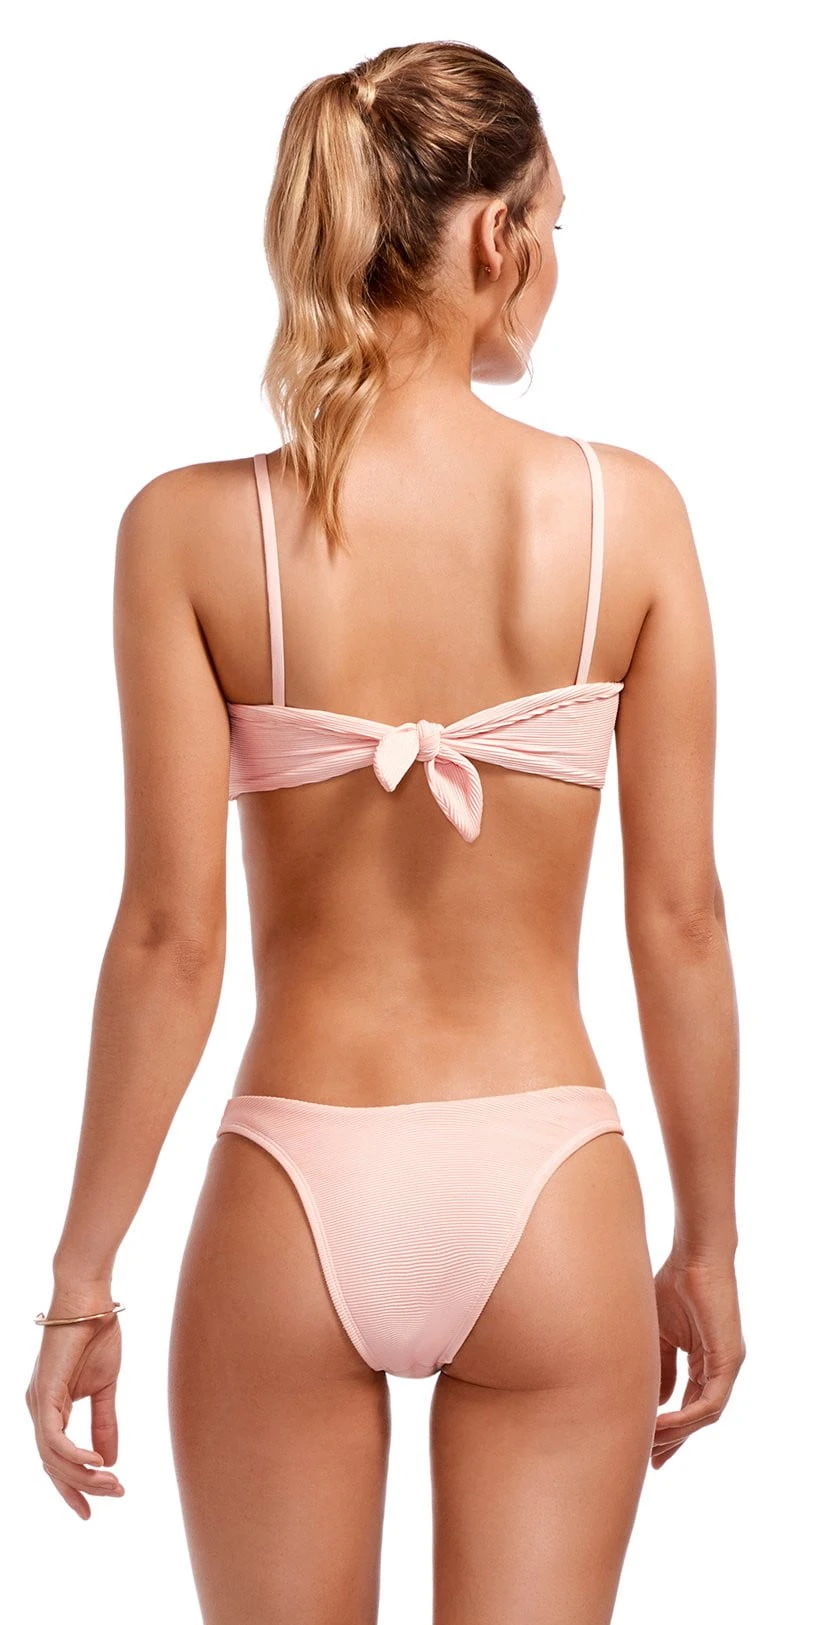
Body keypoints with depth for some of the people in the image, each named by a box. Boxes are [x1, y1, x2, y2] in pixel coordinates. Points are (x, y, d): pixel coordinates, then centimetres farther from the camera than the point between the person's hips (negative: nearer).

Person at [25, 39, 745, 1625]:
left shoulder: (190, 529, -9)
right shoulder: (626, 512, -7)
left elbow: (171, 939, -10)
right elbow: (680, 917, -3)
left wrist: (81, 1281, 0)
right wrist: (706, 1245, 8)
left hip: (296, 1195, 0)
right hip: (547, 1196, 0)